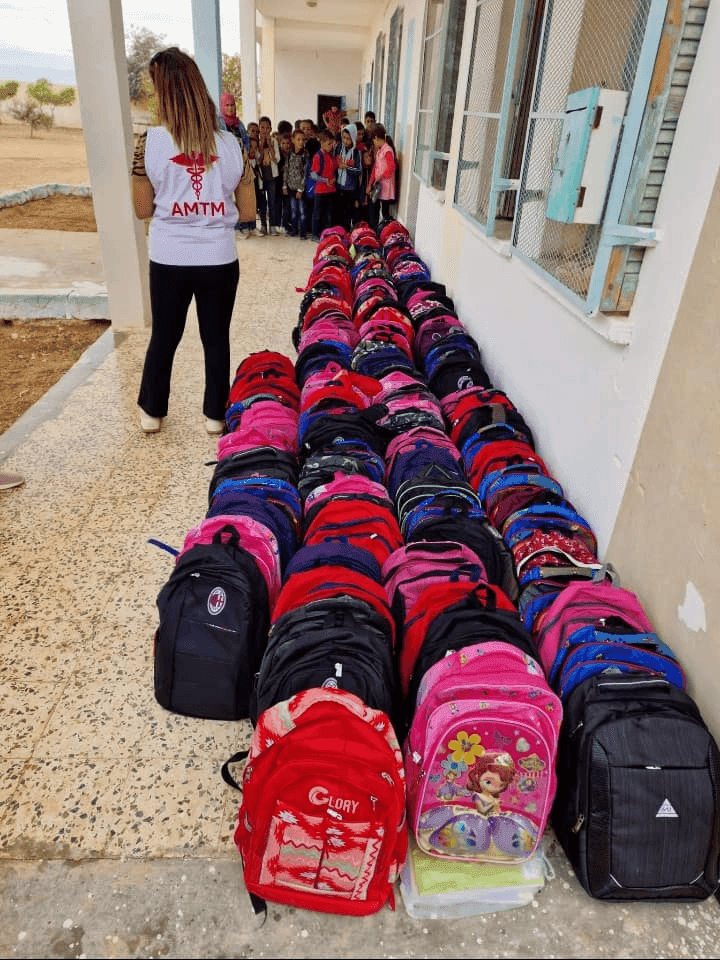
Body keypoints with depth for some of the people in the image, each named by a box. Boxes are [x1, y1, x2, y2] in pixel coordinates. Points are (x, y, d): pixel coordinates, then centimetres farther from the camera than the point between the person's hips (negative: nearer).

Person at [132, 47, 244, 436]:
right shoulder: (228, 143, -2)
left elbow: (143, 210, 0)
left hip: (169, 261, 0)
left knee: (163, 338, 14)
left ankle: (152, 412, 28)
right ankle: (215, 414, 21)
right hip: (219, 260, 1)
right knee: (216, 339, 11)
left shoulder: (151, 142, -7)